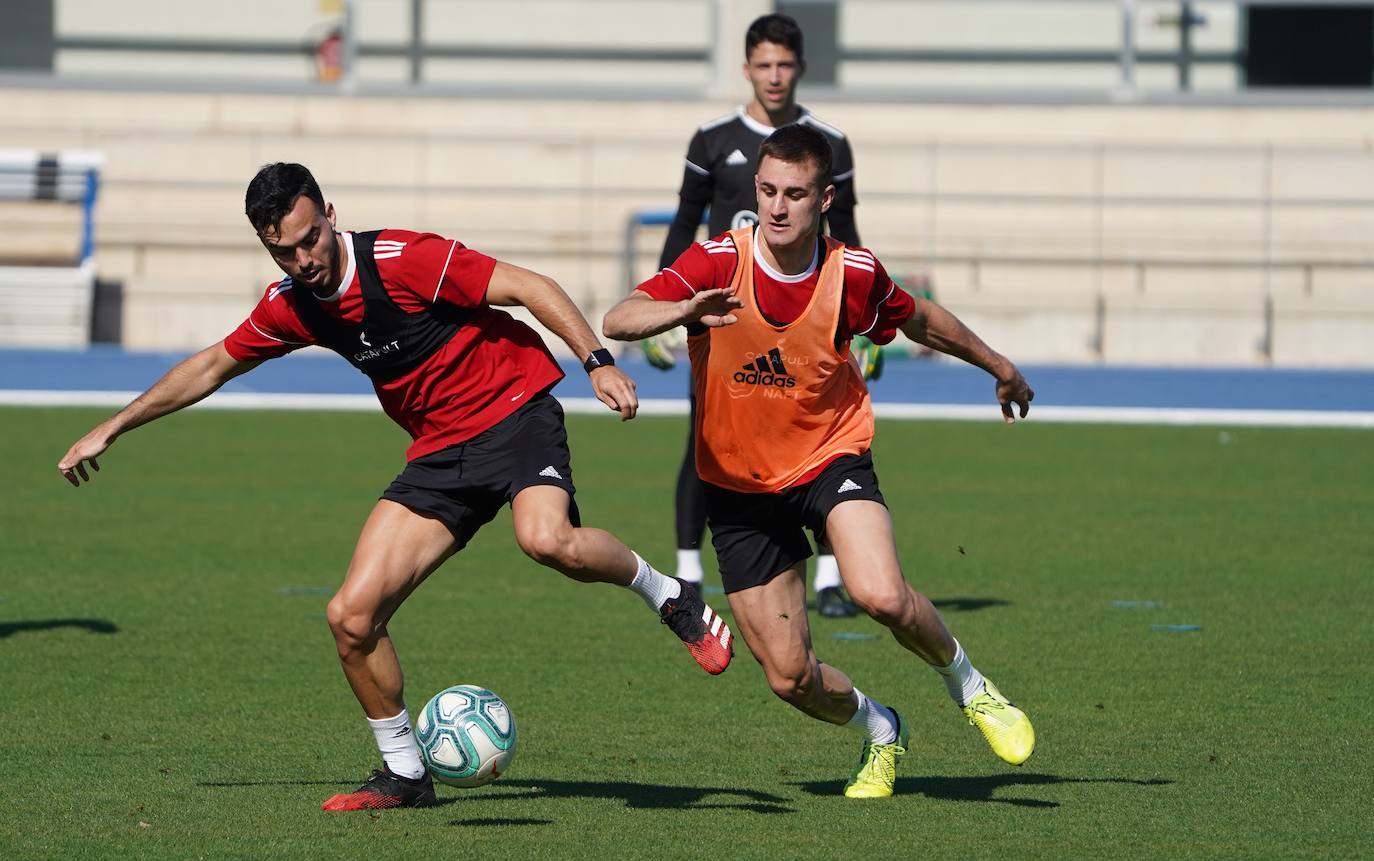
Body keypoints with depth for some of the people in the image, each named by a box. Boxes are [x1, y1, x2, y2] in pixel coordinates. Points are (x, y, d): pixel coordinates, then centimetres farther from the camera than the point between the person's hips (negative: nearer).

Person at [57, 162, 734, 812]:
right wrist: (111, 429, 22)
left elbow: (529, 287, -17)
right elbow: (211, 367, 19)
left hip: (513, 411, -6)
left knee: (548, 541, -39)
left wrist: (598, 362, -28)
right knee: (351, 618, -7)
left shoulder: (404, 260, -18)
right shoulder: (291, 307, 2)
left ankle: (666, 594, -9)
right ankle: (404, 773, 12)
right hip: (439, 452, 6)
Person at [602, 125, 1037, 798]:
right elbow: (618, 321, -29)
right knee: (790, 676, -2)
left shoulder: (854, 275, -13)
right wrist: (686, 310, -49)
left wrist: (998, 367, 24)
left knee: (882, 597, -29)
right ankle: (880, 731, 32)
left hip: (831, 458, -1)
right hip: (739, 484, 1)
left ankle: (968, 686, 3)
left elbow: (919, 320, 10)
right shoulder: (718, 261, -17)